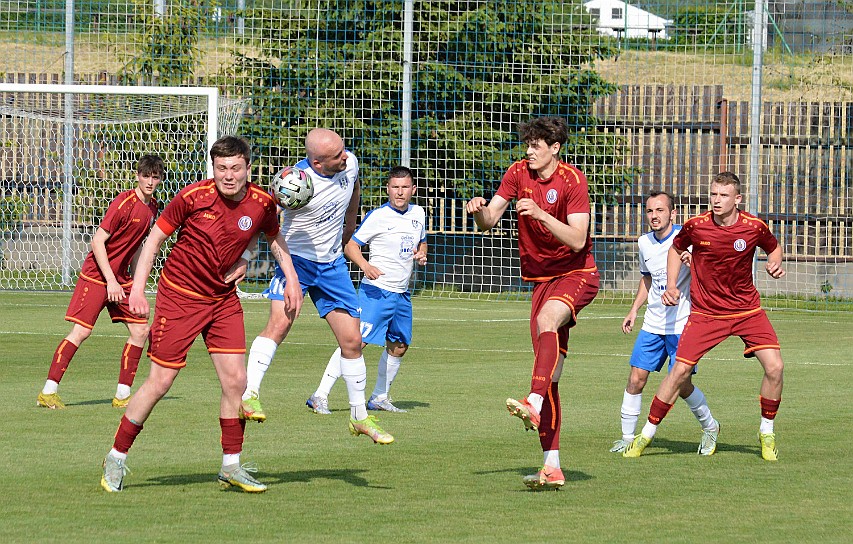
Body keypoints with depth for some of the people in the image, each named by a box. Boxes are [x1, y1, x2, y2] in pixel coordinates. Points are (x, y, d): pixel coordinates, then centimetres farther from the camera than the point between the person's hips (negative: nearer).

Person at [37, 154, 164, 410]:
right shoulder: (124, 202, -17)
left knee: (140, 330, 1)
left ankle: (122, 395, 8)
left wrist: (135, 281, 17)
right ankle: (48, 393, -8)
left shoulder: (152, 207, 7)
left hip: (121, 278, 8)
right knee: (81, 331, -12)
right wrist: (111, 281, -20)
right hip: (97, 274, -8)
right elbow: (98, 241, -18)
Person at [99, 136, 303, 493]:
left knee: (235, 381, -3)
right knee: (160, 381, -4)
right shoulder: (193, 196, -17)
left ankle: (231, 465, 11)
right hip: (179, 296, -4)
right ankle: (116, 458, 10)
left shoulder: (262, 203, -6)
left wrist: (291, 279, 6)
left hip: (223, 299, 4)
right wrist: (137, 288, -14)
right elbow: (155, 238, -7)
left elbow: (275, 238, 16)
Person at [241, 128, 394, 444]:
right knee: (280, 320, -30)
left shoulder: (350, 163, -9)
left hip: (332, 264, 5)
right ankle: (249, 395, -31)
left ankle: (360, 417, 19)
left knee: (352, 341, 5)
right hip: (296, 260, -5)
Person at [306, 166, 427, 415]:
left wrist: (421, 254, 4)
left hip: (402, 294, 7)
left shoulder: (418, 213, 10)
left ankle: (380, 397, 29)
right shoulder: (377, 216, -9)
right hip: (376, 291, -7)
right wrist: (366, 266, -27)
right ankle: (320, 396, -17)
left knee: (398, 346, 13)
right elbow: (350, 245, -8)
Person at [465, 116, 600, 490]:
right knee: (549, 375, -1)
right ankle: (551, 467, -4)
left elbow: (577, 239, -21)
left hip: (577, 274, -5)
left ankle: (534, 405, -52)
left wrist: (540, 214, -31)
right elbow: (488, 221, -2)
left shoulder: (572, 180, -13)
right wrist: (479, 211, -25)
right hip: (541, 278, 5)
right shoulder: (519, 173, 2)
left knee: (546, 319, -38)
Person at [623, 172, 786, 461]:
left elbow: (774, 247, 11)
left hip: (747, 309, 1)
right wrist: (671, 286, -1)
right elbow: (676, 248, 10)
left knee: (774, 366, -13)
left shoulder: (754, 226, -11)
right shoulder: (695, 226, -11)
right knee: (680, 370, -9)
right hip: (706, 312, -1)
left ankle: (767, 432, 10)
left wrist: (775, 264, -11)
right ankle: (646, 434, 6)